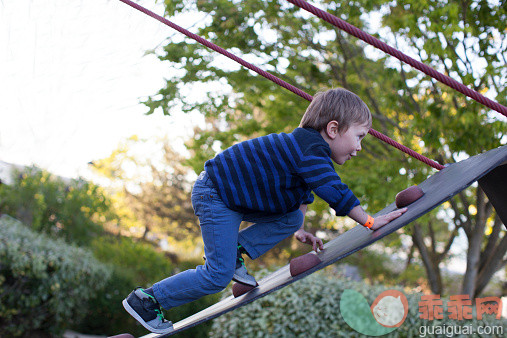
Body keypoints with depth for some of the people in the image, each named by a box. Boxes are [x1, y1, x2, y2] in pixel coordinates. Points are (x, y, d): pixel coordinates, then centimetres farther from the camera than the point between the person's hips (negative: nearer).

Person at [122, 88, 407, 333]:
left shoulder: (308, 146, 10)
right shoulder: (311, 148, -23)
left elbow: (301, 190, 26)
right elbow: (335, 192, -28)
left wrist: (301, 229, 29)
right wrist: (370, 222, -19)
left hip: (234, 193, 10)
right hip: (214, 194, -10)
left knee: (292, 217, 8)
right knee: (219, 275, -9)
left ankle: (234, 252, 8)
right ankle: (146, 299, 2)